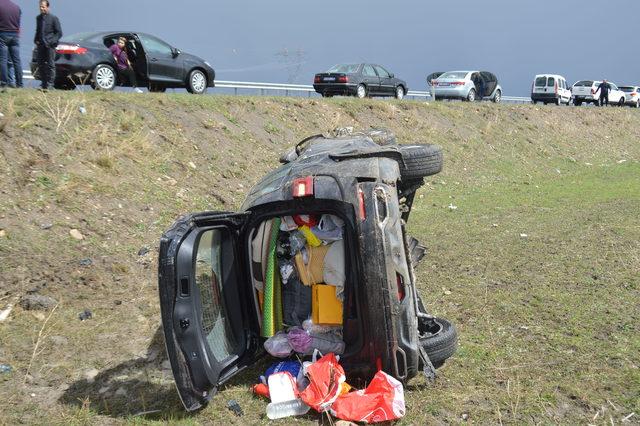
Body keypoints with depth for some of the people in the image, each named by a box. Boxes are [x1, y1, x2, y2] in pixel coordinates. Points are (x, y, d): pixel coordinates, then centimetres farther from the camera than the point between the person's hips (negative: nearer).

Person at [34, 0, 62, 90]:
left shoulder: (53, 18, -3)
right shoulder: (38, 18, 12)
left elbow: (59, 33, -3)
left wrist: (51, 42, -13)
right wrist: (36, 40, 8)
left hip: (50, 46, -5)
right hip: (40, 45, 5)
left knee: (50, 65, -5)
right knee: (41, 65, 6)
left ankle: (50, 84, -1)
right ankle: (43, 84, 15)